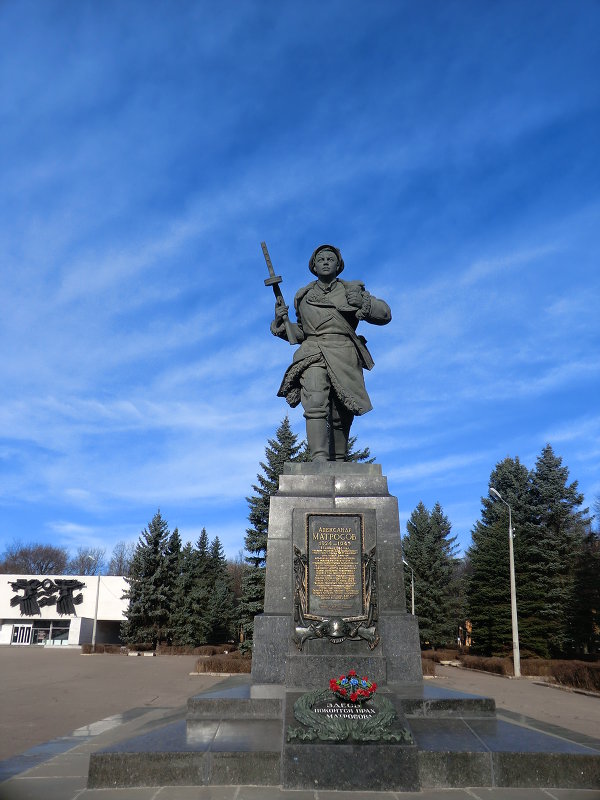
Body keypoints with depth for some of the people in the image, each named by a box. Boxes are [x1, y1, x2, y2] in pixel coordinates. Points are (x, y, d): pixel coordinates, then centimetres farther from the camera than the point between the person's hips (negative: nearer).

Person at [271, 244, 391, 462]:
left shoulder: (352, 289, 16)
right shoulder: (303, 296, 22)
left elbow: (385, 314, 10)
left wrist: (363, 302, -7)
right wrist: (281, 322, 10)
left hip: (344, 357, 0)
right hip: (313, 356, 0)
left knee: (341, 418, -1)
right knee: (316, 405, -24)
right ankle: (319, 460, -33)